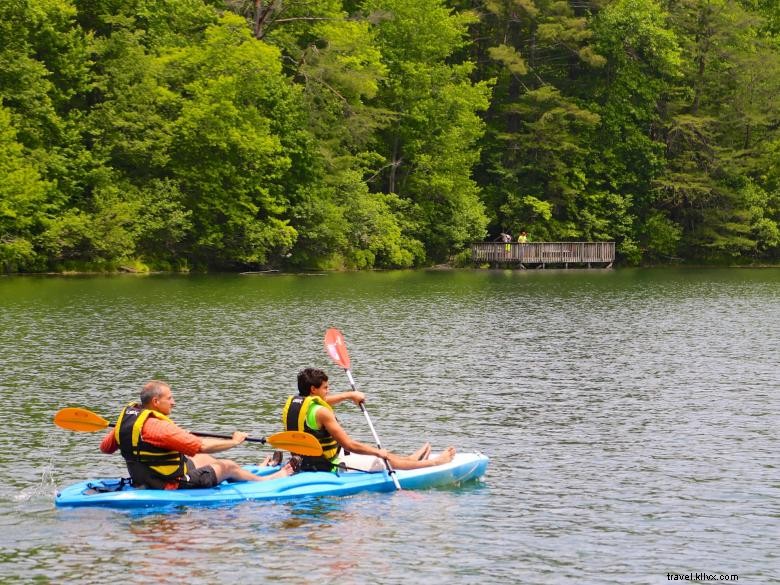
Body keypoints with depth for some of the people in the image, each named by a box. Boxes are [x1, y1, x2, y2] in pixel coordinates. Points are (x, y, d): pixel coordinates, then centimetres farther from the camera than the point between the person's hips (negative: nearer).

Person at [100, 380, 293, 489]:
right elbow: (202, 446, -30)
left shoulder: (125, 417, -4)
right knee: (228, 466, 9)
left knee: (204, 459, 29)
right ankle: (266, 480, 36)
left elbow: (105, 447, 6)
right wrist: (235, 442, -15)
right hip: (174, 484, -9)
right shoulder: (159, 427, -31)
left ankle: (254, 475, 49)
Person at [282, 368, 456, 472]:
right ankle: (433, 462, 20)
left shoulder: (292, 402, 2)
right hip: (327, 468, -9)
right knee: (381, 461, 6)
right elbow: (348, 444, -22)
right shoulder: (320, 412, -25)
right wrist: (380, 452, -11)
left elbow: (322, 401, 27)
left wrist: (349, 395, 32)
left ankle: (409, 459, 46)